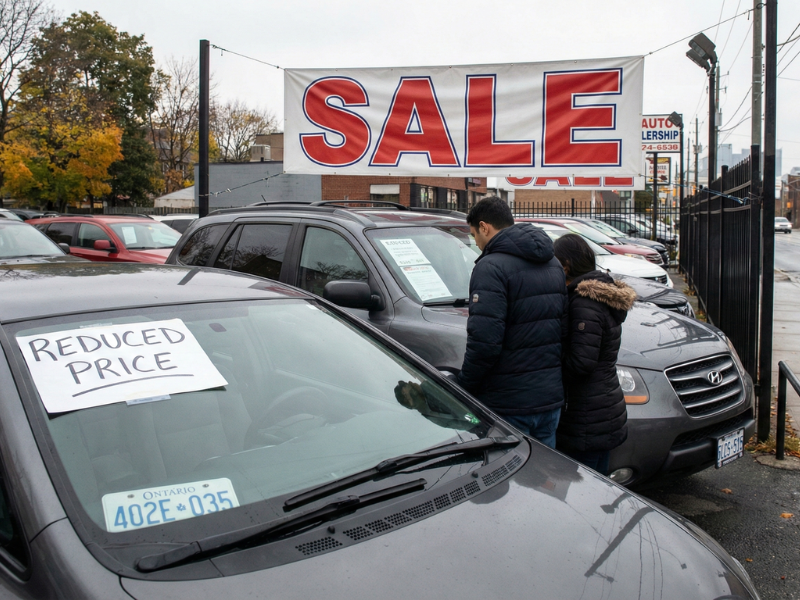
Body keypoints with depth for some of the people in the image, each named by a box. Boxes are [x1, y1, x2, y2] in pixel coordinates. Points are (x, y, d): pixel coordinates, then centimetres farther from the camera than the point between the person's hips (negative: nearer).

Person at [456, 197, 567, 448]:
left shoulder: (491, 267, -16)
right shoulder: (553, 264, 12)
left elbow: (484, 341, -24)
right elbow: (563, 325, 15)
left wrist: (465, 387, -11)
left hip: (510, 403, -8)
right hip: (551, 396, 8)